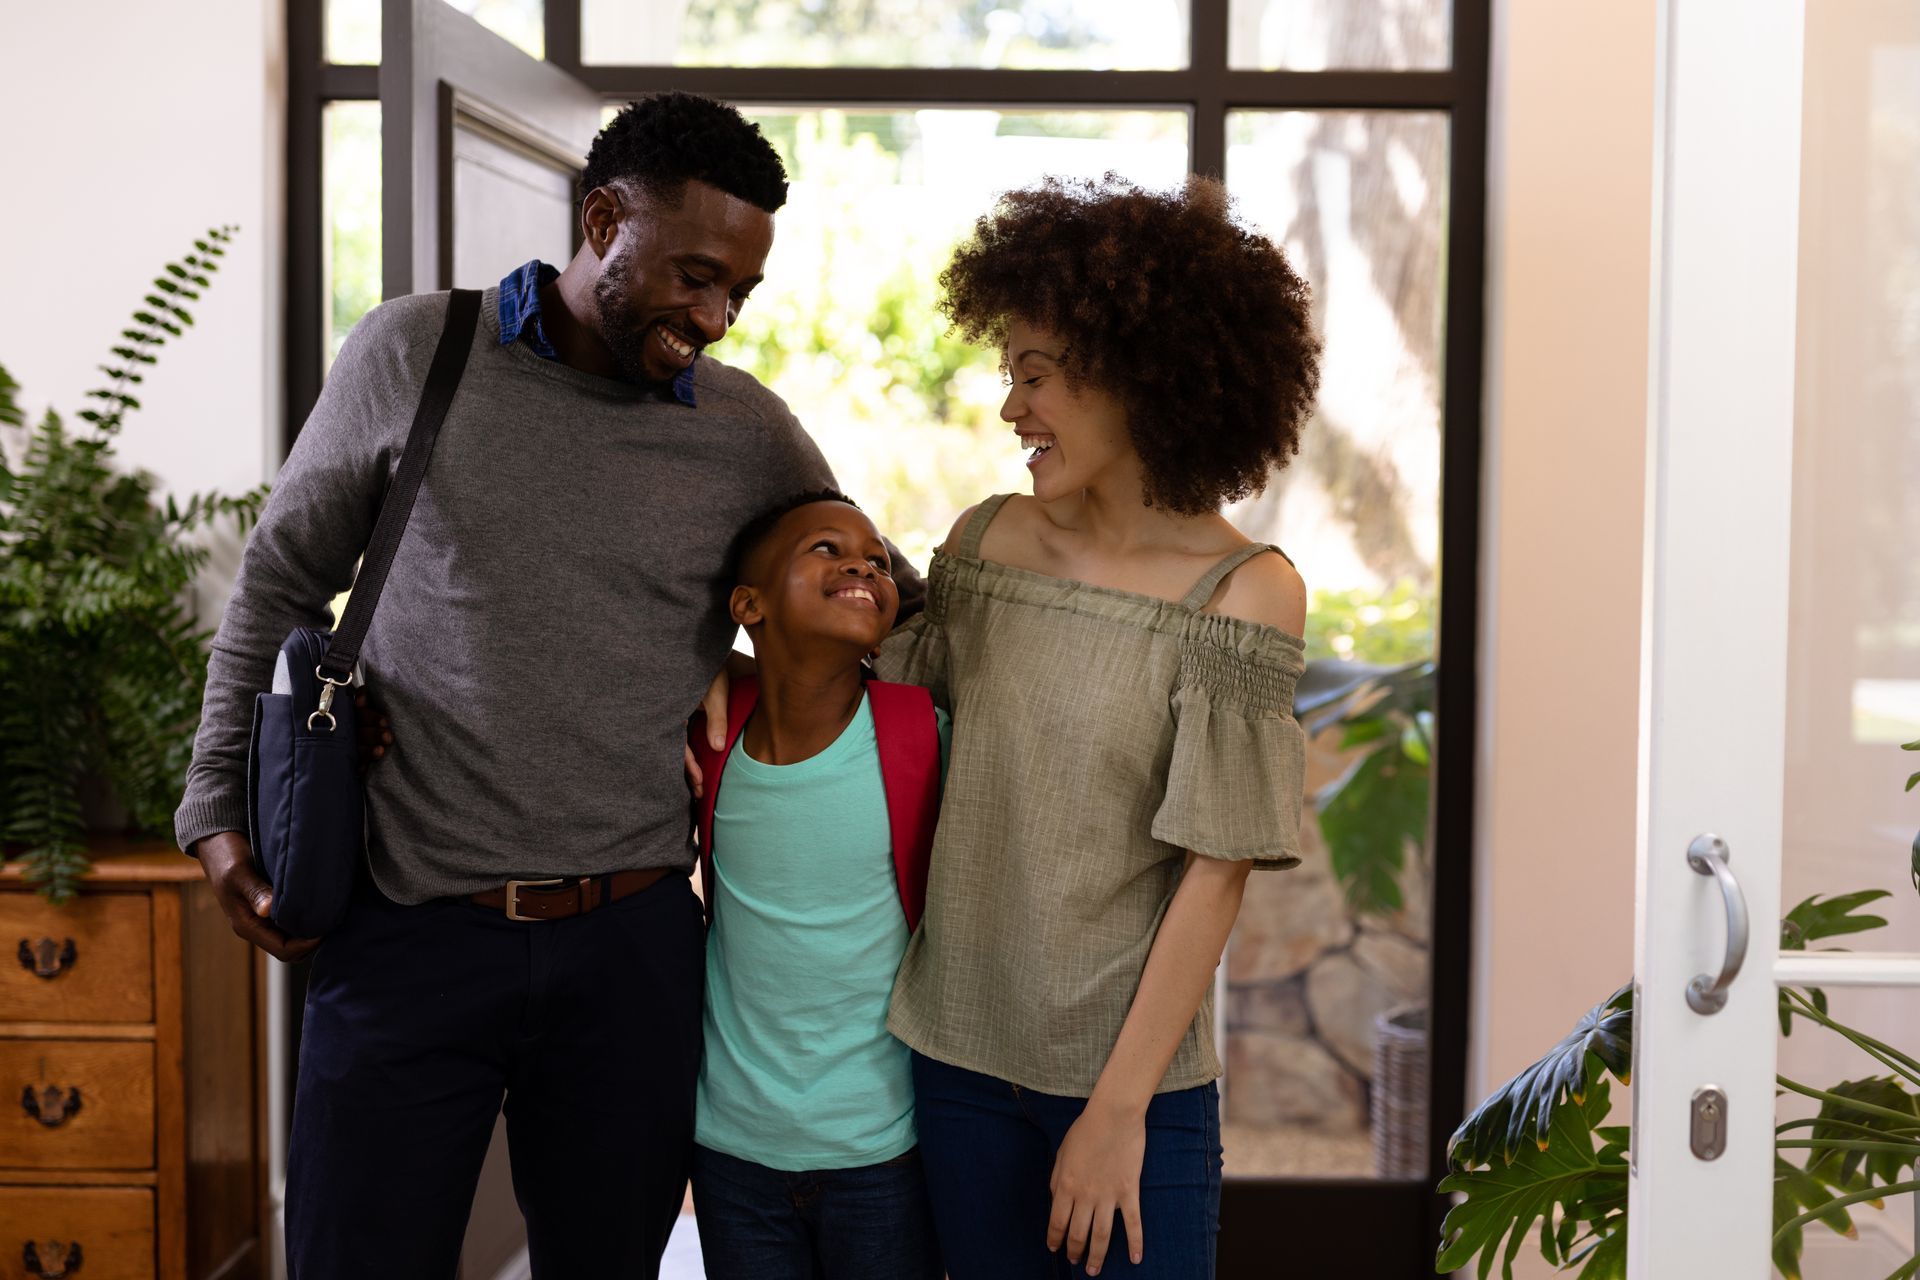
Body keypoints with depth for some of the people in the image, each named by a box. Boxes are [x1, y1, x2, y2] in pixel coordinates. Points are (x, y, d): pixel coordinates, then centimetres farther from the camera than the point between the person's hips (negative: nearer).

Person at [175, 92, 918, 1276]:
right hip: (409, 932, -1)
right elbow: (283, 579, 10)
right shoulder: (411, 355, 0)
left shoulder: (750, 436, 3)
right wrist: (220, 808, 4)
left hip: (631, 952, 2)